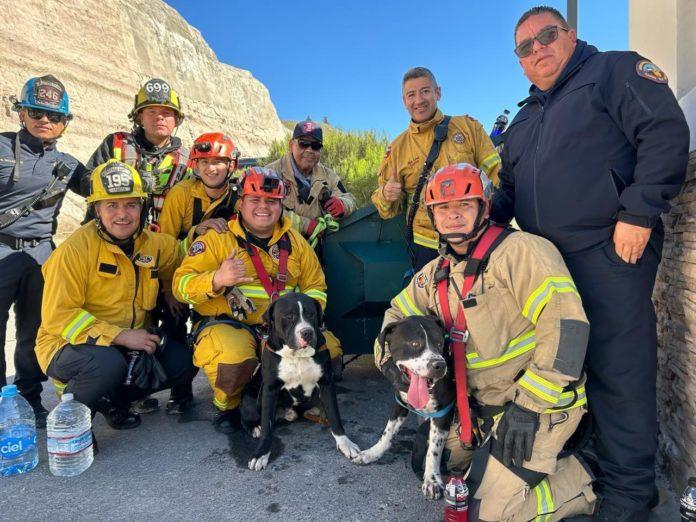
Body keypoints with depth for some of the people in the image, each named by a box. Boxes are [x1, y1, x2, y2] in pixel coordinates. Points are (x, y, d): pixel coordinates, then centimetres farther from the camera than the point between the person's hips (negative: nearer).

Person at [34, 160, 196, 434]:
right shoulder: (76, 249, -18)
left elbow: (178, 254, 22)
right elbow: (57, 316, -21)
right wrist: (120, 336, -28)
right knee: (108, 364, -37)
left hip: (131, 341, 6)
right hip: (68, 344, -6)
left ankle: (114, 399, 12)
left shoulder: (154, 244, 0)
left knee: (183, 362, -10)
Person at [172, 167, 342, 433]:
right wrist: (217, 279, -27)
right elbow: (181, 284, -6)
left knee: (329, 348, -18)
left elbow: (315, 286, 16)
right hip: (226, 324, -4)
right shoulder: (217, 239, 0)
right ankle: (227, 405, 1)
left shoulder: (296, 242, 12)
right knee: (234, 357, -38)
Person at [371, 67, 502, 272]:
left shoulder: (468, 127, 6)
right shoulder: (397, 148, 7)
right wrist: (386, 195, -14)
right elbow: (387, 210, 10)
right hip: (426, 246, 0)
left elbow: (496, 174, 4)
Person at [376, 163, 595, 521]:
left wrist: (528, 404, -26)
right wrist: (387, 349, -5)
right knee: (429, 462, 15)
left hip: (541, 404, -8)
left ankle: (583, 478, 9)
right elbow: (398, 312, 17)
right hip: (482, 404, 8)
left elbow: (566, 324, -27)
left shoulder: (519, 251, -20)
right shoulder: (436, 273, 4)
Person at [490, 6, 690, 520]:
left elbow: (666, 133, -9)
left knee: (617, 370, -3)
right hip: (546, 261, 7)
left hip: (610, 251, -7)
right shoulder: (525, 119, 24)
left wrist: (638, 212, -17)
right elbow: (509, 188, 28)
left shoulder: (615, 70, 4)